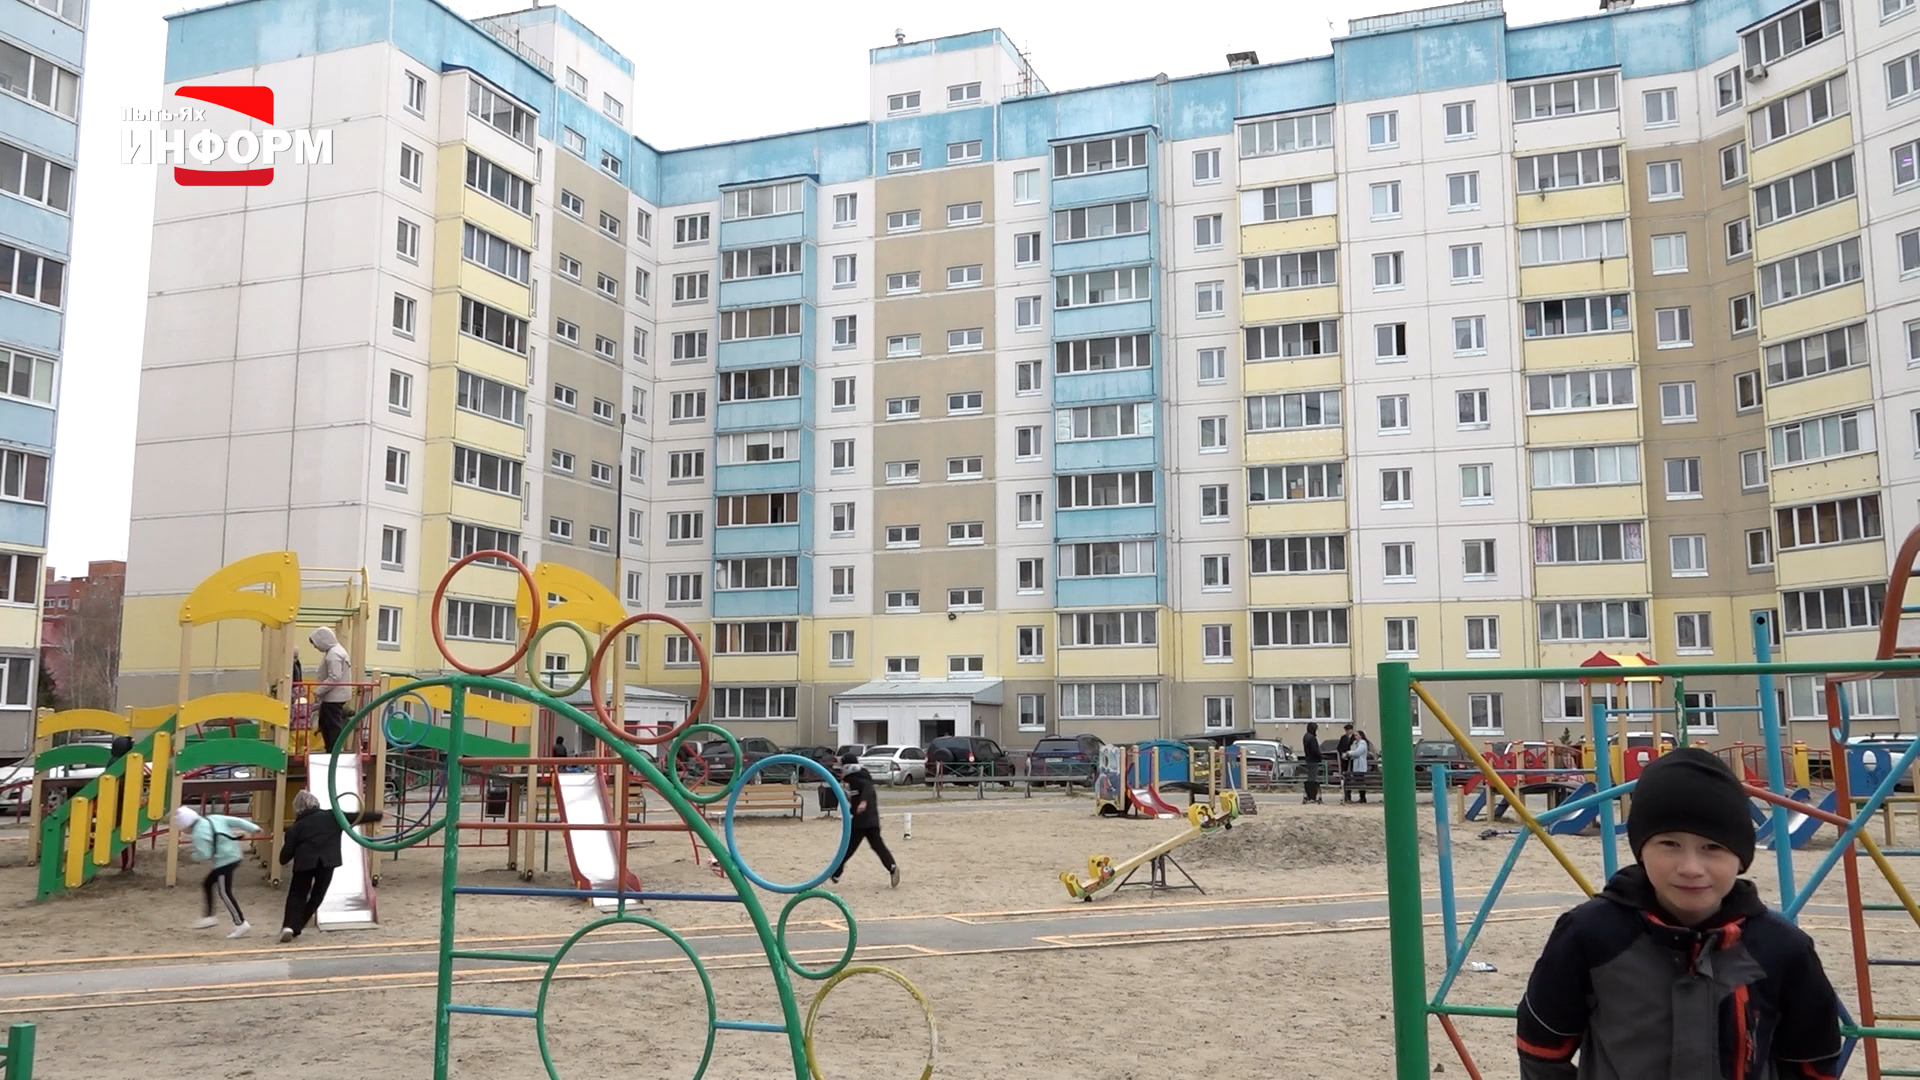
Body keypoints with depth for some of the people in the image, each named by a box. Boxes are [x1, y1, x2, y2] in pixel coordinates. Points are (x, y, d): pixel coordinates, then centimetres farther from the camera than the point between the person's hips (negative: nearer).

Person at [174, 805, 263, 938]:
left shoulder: (198, 834, -15)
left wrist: (194, 855, 1)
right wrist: (254, 829, 10)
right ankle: (207, 916, 31)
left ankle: (240, 923, -8)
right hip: (232, 856, 10)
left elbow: (204, 855, -21)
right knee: (207, 884, 22)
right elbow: (236, 821, 8)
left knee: (224, 893, -6)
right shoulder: (212, 819, 9)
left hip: (224, 861, -10)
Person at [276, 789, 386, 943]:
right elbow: (357, 817, 10)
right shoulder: (332, 816, 6)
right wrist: (378, 815, 21)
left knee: (296, 895, 10)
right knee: (317, 895, 13)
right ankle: (296, 926, 13)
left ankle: (289, 926, -8)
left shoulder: (296, 826, 5)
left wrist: (284, 861, 26)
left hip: (304, 863, 0)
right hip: (327, 862, 0)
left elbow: (287, 850, 3)